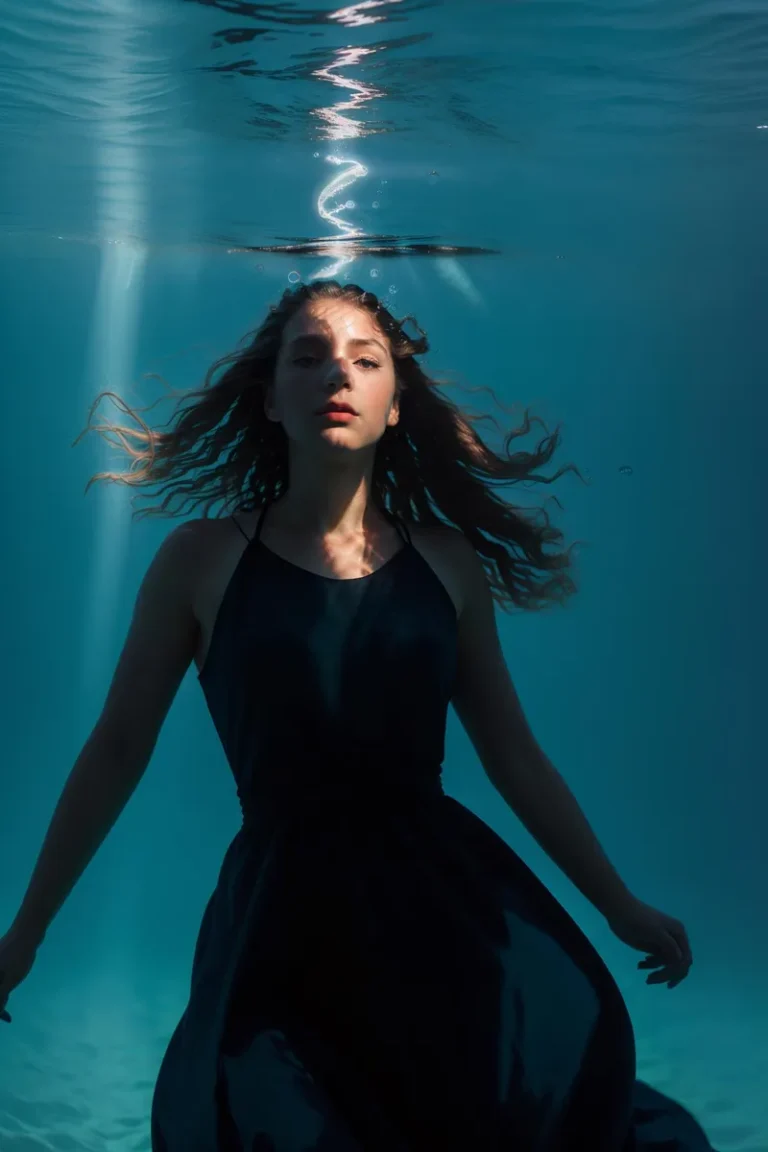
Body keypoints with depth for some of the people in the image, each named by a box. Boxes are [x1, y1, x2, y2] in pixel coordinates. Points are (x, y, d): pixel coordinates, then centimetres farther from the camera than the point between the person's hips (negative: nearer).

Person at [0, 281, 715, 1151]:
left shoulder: (449, 561, 4)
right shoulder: (203, 557, -3)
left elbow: (514, 756, 10)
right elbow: (116, 751, 4)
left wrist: (619, 905, 14)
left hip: (446, 895, 2)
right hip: (283, 911, -2)